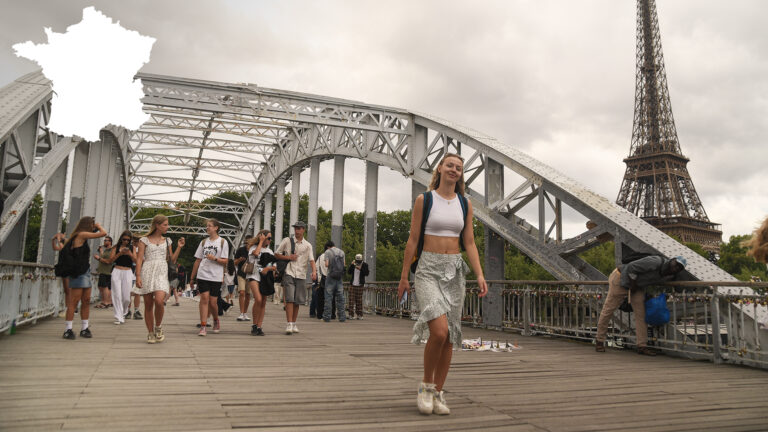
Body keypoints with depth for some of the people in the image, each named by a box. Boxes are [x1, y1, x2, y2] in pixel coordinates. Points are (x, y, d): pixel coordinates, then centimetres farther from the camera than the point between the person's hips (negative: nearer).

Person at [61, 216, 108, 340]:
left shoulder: (77, 236, 17)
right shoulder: (82, 235, -11)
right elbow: (103, 233, -14)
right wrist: (98, 226, 6)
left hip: (85, 272, 10)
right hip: (78, 273, -10)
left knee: (86, 301, 9)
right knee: (74, 301, -8)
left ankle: (85, 328, 13)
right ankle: (68, 330, -6)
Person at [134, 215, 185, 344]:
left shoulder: (167, 241, 15)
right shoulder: (144, 240, 6)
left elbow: (172, 259, 15)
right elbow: (139, 259, 1)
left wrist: (179, 247, 5)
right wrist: (138, 276, -8)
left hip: (162, 273, 1)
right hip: (147, 273, -1)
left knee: (159, 301, -21)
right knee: (148, 305, 2)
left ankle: (158, 327, 2)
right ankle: (150, 333, 13)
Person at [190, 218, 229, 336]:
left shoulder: (222, 242, 3)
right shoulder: (204, 242, 13)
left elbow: (225, 261, 0)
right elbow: (198, 260, 15)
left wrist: (214, 259, -18)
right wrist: (192, 277, 14)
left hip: (216, 277, -2)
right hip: (202, 275, 2)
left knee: (212, 302, 0)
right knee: (204, 298, -9)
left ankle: (216, 321, 28)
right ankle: (203, 327, -7)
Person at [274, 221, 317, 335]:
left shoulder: (307, 245, 9)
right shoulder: (287, 241, 5)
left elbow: (311, 260, 0)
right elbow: (276, 254, 10)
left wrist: (314, 271, -18)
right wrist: (288, 257, -6)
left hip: (301, 275, 2)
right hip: (289, 273, -2)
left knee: (297, 301, 6)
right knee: (290, 299, -13)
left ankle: (294, 324, 19)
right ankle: (289, 324, -13)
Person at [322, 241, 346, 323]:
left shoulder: (327, 252, -1)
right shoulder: (341, 252, 11)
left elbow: (327, 264, -11)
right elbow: (344, 264, 9)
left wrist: (326, 265, 11)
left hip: (331, 277, -3)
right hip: (339, 277, 3)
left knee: (328, 297, 0)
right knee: (340, 297, 7)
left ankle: (327, 317, -1)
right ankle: (342, 317, 6)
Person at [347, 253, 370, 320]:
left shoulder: (364, 264, 0)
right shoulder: (353, 264, 8)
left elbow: (367, 273, -9)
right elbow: (349, 272, 0)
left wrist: (360, 269, -20)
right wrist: (351, 265, -12)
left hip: (360, 285, -2)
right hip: (352, 284, 2)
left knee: (359, 300, 0)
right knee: (351, 299, -3)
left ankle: (359, 315, 6)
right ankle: (351, 314, -1)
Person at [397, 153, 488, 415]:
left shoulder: (465, 204, 10)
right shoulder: (423, 200, 1)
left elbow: (469, 243, 8)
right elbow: (413, 240, 0)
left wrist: (479, 275, -5)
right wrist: (404, 277, -1)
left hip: (455, 271, 4)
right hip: (428, 269, -4)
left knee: (449, 337, 4)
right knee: (439, 330, -20)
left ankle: (438, 393, 18)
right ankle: (426, 385, 3)